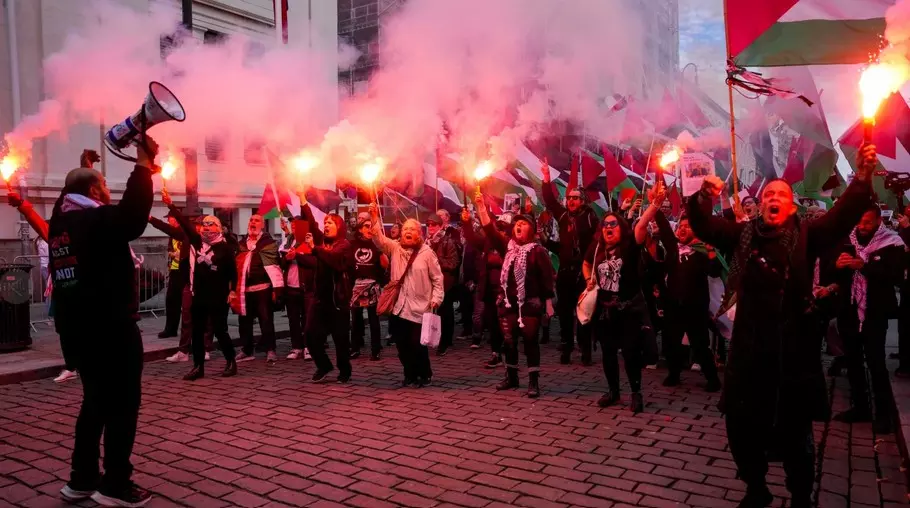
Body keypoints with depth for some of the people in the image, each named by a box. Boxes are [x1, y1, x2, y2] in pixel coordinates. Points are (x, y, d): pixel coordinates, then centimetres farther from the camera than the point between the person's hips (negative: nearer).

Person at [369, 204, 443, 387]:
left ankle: (425, 374, 20)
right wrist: (375, 219, -24)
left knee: (417, 344, -3)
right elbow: (379, 239, -11)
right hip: (399, 307, 3)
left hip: (419, 307, -3)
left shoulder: (427, 252, -2)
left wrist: (436, 299, -9)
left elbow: (437, 278, 0)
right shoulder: (394, 248, 6)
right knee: (402, 345, 9)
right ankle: (410, 374, 27)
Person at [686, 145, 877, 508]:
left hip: (793, 347, -2)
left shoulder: (806, 236, 1)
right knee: (740, 425, 10)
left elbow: (844, 216, -11)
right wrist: (704, 197, -20)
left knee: (795, 432, 9)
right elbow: (702, 225, -1)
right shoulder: (743, 235, 6)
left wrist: (862, 176, -26)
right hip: (748, 347, 2)